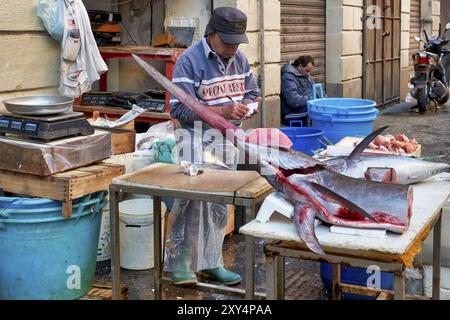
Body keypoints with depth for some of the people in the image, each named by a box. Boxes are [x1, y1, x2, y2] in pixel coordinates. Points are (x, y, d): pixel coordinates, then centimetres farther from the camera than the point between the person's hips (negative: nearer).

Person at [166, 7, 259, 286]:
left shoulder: (239, 58, 8)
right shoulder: (190, 61, -14)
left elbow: (251, 92, 20)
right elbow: (180, 109, -18)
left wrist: (246, 106, -5)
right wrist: (223, 110, -27)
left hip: (228, 142, 7)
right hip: (198, 139, -7)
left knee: (219, 204, 12)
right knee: (193, 199, -15)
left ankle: (211, 262, 23)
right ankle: (180, 260, 0)